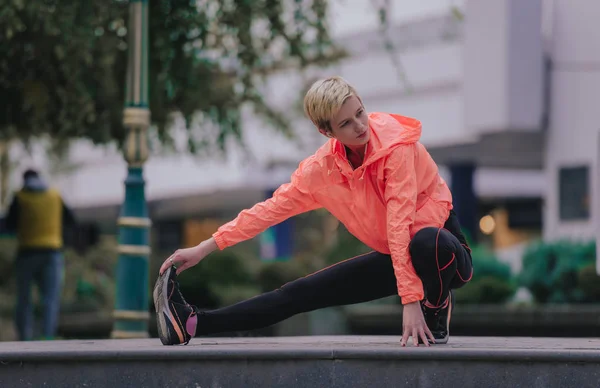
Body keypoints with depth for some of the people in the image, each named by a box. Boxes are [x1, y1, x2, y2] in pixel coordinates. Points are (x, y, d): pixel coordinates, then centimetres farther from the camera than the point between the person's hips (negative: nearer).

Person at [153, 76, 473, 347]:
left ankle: (436, 316, -12)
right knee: (302, 293, 0)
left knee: (425, 243, -41)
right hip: (394, 256, 5)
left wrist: (410, 299, -36)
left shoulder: (396, 145, -24)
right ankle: (192, 324, 2)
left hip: (441, 248, -5)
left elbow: (400, 222, -31)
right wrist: (204, 248, -6)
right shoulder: (323, 167, -7)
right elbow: (271, 209, -1)